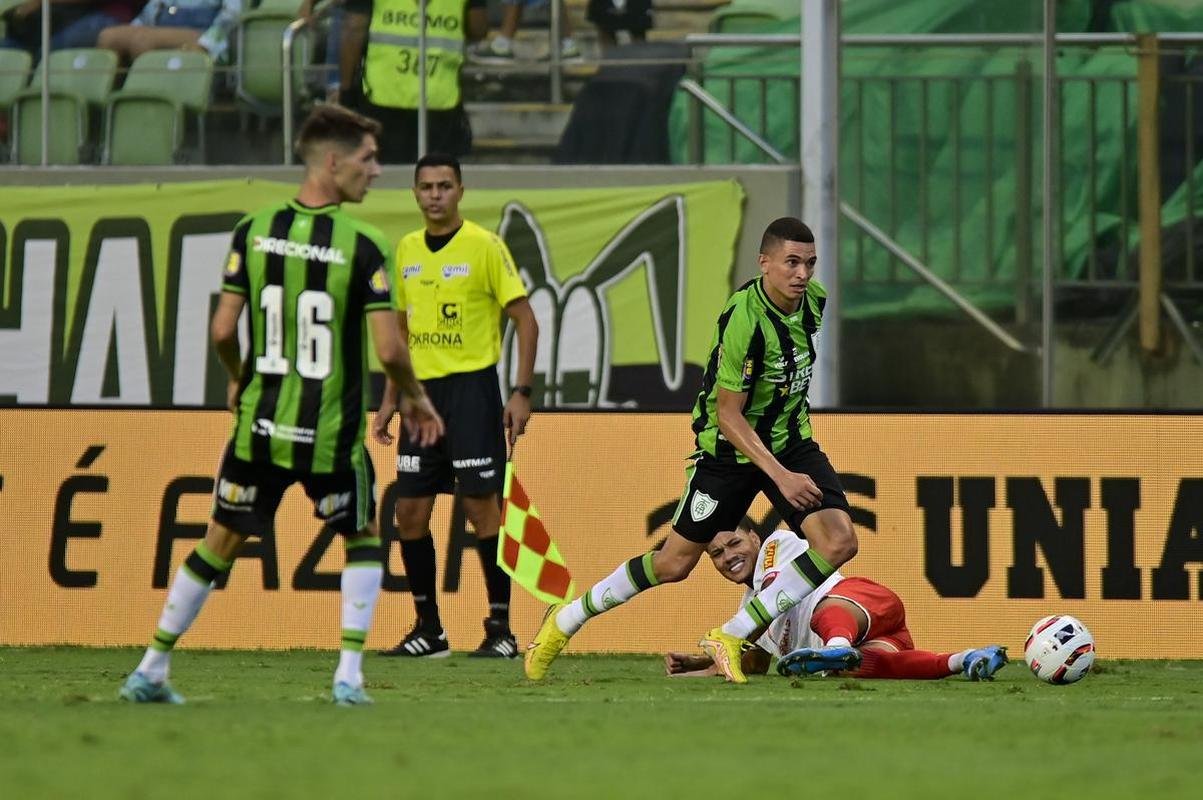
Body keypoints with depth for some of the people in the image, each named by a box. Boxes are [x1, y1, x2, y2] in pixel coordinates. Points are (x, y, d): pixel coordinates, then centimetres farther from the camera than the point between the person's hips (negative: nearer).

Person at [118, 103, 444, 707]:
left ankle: (150, 672, 19)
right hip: (332, 433, -3)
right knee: (363, 538, 19)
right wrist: (414, 398, 5)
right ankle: (348, 676, 6)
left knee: (221, 543, 17)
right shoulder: (362, 246, -12)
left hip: (261, 425, 3)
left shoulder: (254, 232, -2)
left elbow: (223, 330, -1)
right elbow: (387, 348, -14)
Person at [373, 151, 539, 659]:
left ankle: (501, 629, -1)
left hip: (471, 388, -6)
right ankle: (428, 630, 14)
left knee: (481, 506, -8)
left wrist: (522, 393, -13)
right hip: (423, 390, 6)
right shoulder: (406, 250, 12)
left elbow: (525, 320, -6)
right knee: (409, 512, 3)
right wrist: (390, 399, 16)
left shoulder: (484, 246, -7)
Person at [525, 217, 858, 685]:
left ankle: (732, 636, -11)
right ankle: (565, 621, 26)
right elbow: (727, 414, -27)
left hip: (792, 441, 6)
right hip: (730, 448, -6)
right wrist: (780, 475, -35)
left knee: (839, 542, -16)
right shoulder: (745, 319, -29)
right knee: (675, 563, 5)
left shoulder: (813, 300, -6)